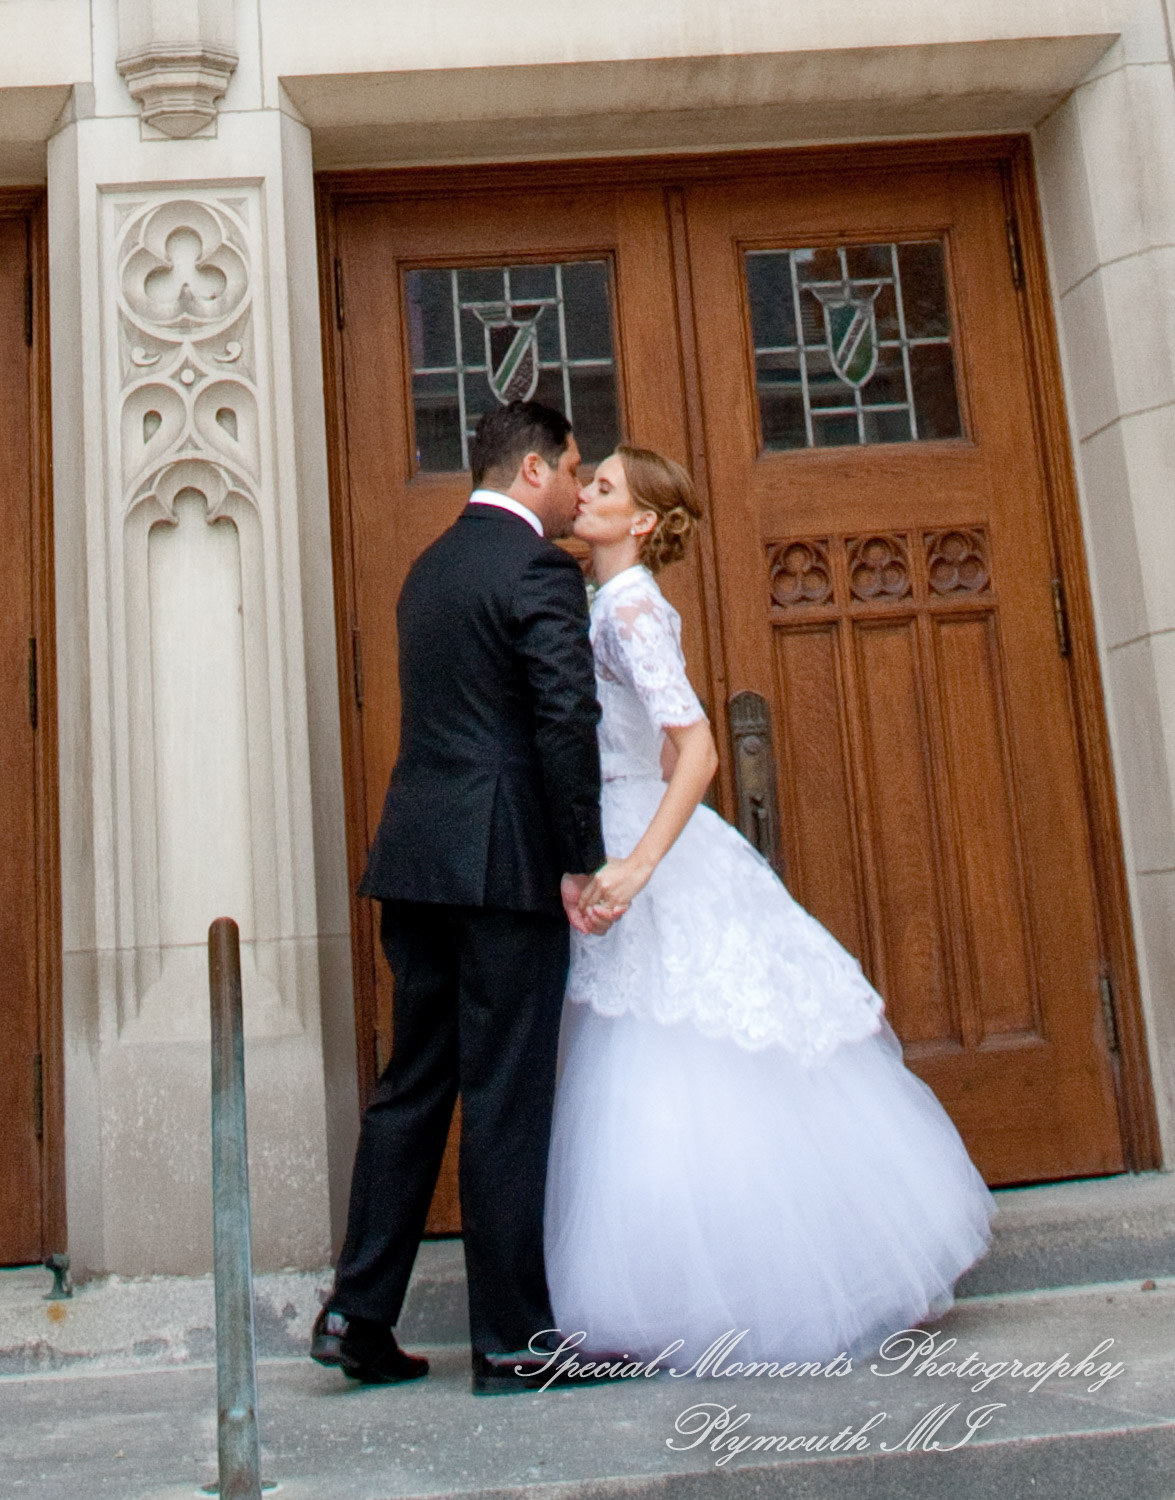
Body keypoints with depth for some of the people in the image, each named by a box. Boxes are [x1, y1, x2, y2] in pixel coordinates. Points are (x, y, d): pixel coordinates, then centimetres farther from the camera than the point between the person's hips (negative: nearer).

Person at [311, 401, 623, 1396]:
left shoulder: (431, 566, 18)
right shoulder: (541, 569, -8)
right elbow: (567, 721, -18)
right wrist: (584, 863, -12)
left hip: (414, 858, 8)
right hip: (504, 862, -8)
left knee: (410, 1087, 13)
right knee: (508, 1099, -1)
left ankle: (360, 1314, 18)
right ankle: (511, 1341, 9)